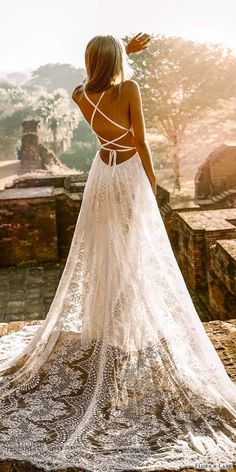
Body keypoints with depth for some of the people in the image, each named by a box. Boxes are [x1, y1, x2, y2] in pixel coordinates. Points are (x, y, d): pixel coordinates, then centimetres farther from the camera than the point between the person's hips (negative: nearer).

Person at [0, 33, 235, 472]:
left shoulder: (80, 95, -2)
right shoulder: (129, 88, -16)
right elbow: (140, 142, -13)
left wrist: (125, 50, 25)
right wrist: (152, 182, -2)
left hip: (102, 175, 5)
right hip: (130, 176, -5)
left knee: (100, 254, 15)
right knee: (133, 256, 4)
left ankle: (100, 327, 29)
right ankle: (131, 330, 13)